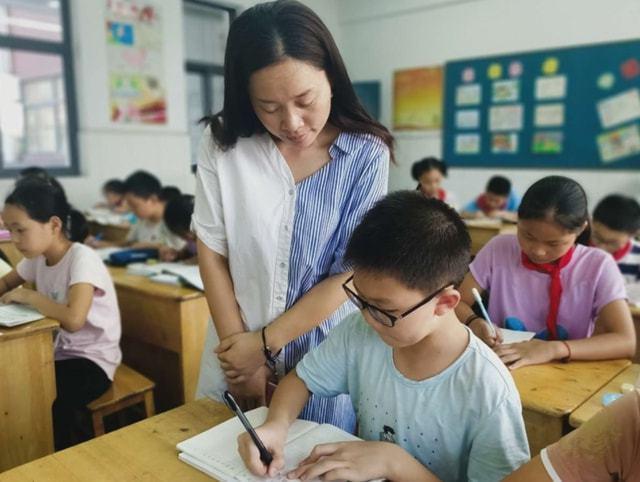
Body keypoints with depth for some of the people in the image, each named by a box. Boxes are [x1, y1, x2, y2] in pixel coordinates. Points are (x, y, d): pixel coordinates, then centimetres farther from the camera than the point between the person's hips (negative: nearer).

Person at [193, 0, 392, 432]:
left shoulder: (366, 155, -14)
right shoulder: (224, 142, -9)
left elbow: (347, 275, -12)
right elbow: (211, 253, -7)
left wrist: (264, 343, -10)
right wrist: (244, 355, -8)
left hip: (323, 359, -1)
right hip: (236, 351, 2)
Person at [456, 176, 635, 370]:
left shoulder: (598, 266, -9)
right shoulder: (498, 249, -5)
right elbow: (457, 303, -1)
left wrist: (554, 349, -28)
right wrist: (473, 323, -22)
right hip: (500, 367, 1)